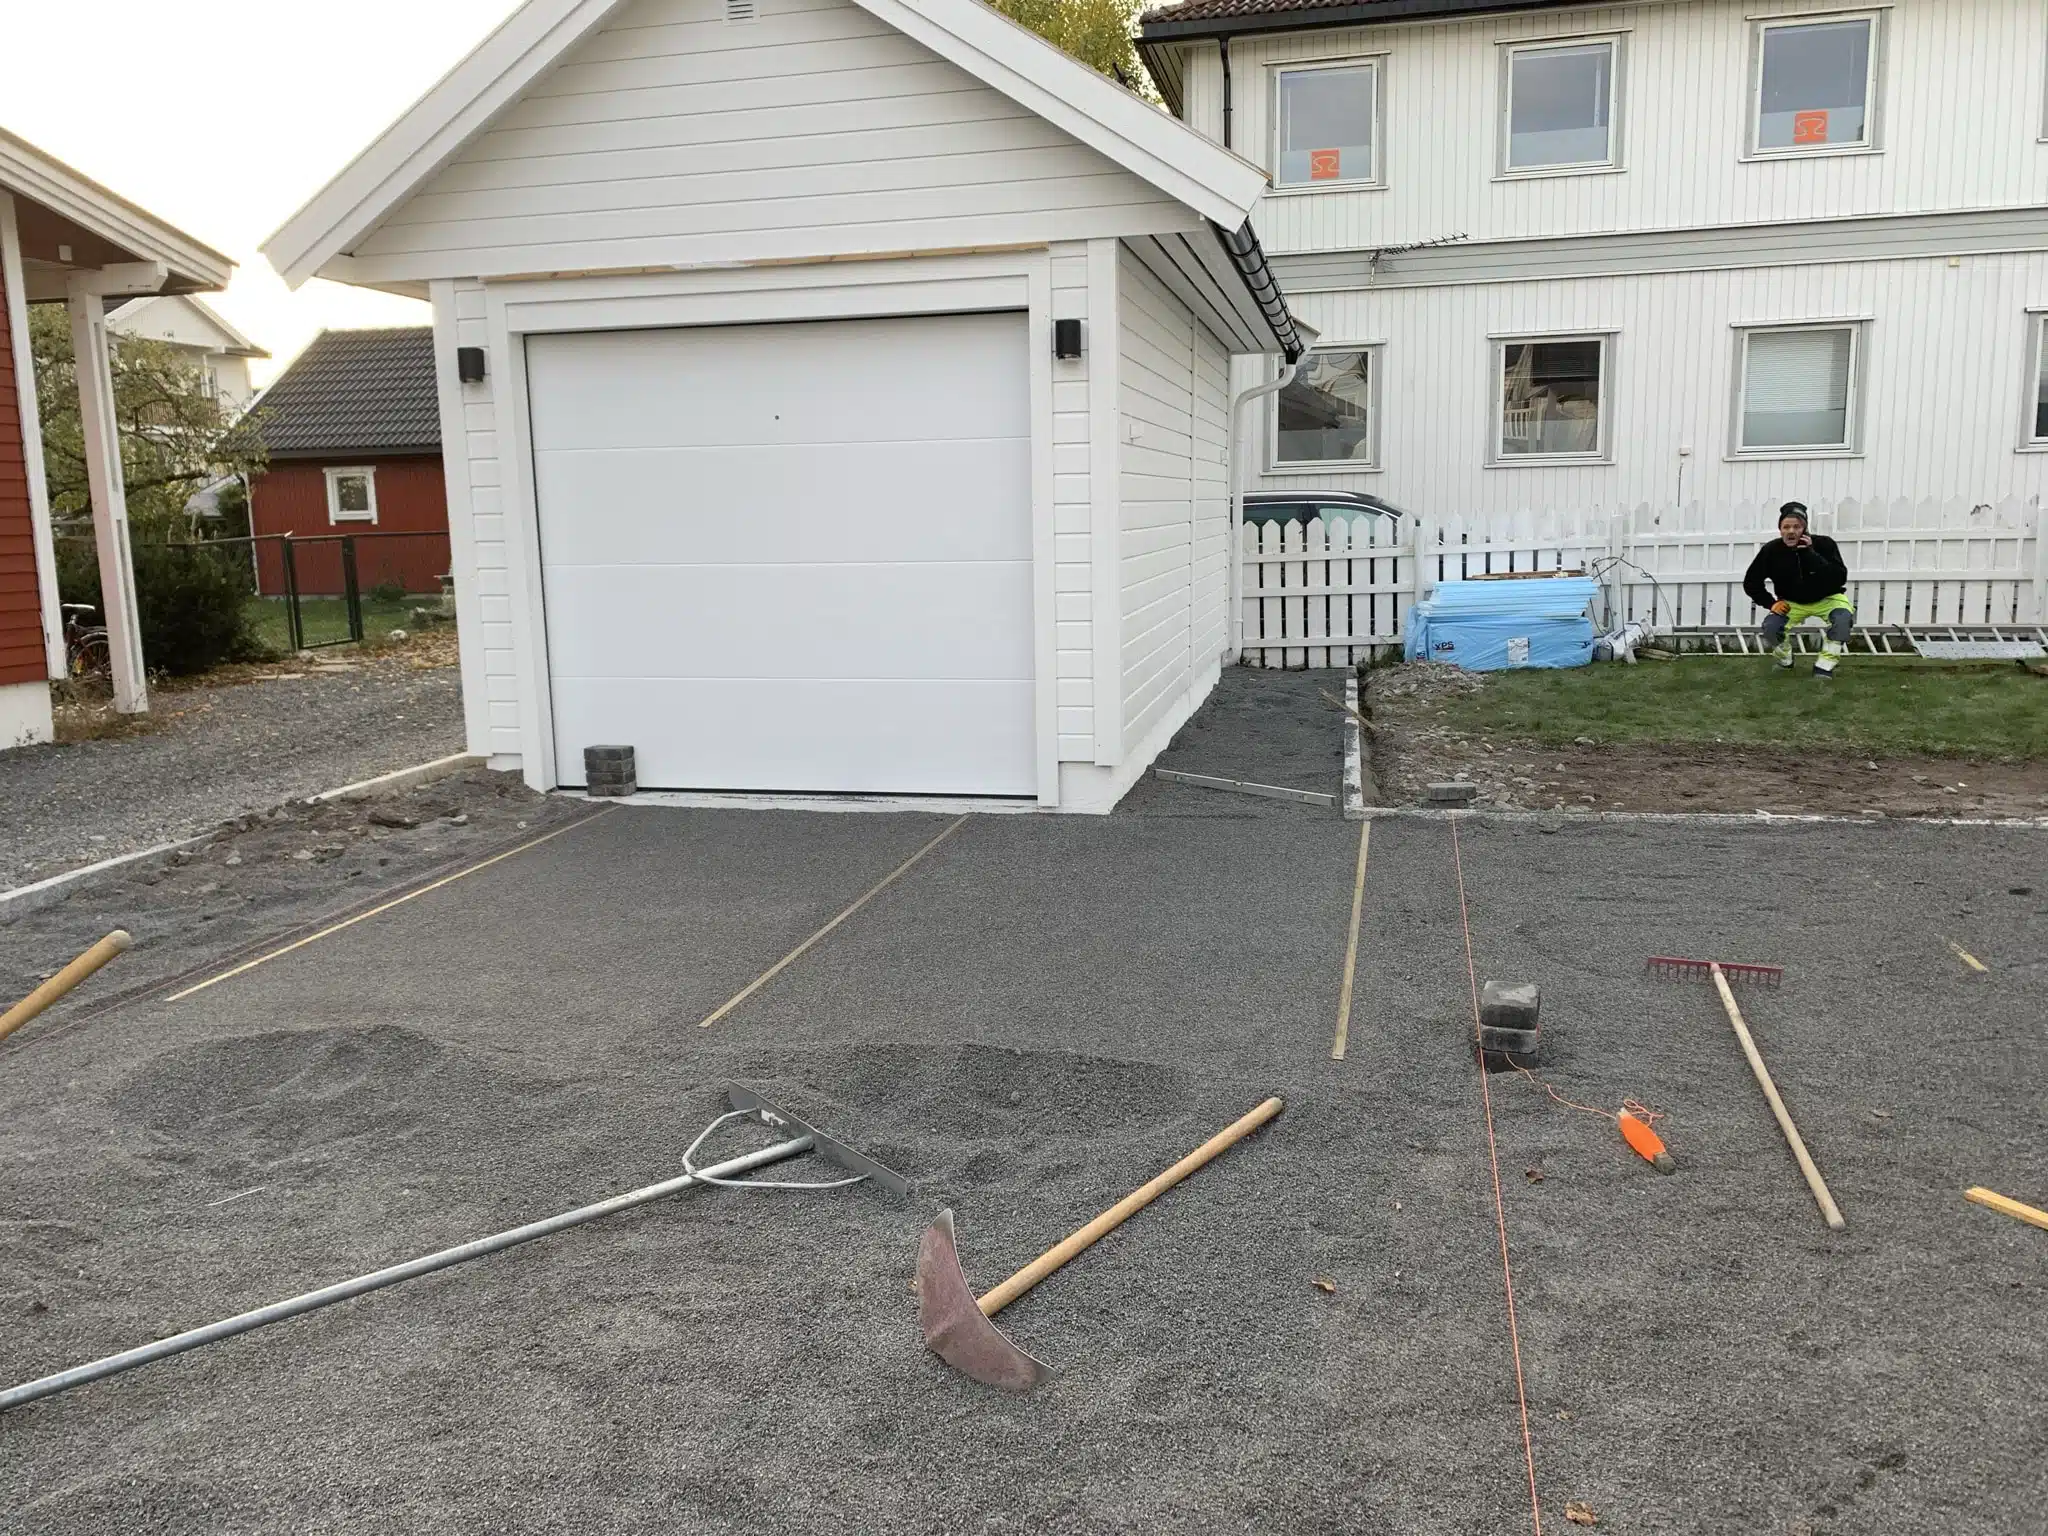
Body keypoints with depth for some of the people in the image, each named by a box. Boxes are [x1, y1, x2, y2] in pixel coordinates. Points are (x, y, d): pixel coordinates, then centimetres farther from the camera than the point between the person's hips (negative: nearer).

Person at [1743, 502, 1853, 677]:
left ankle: (1825, 664, -13)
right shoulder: (1771, 550, -18)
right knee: (1771, 626, -24)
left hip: (1826, 599, -1)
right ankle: (1784, 659, 10)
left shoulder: (1824, 544, -23)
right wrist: (1771, 602, -17)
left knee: (1843, 617, -32)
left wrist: (1811, 554, -39)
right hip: (1792, 602, 2)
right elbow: (1751, 583, -5)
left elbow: (1840, 578, -35)